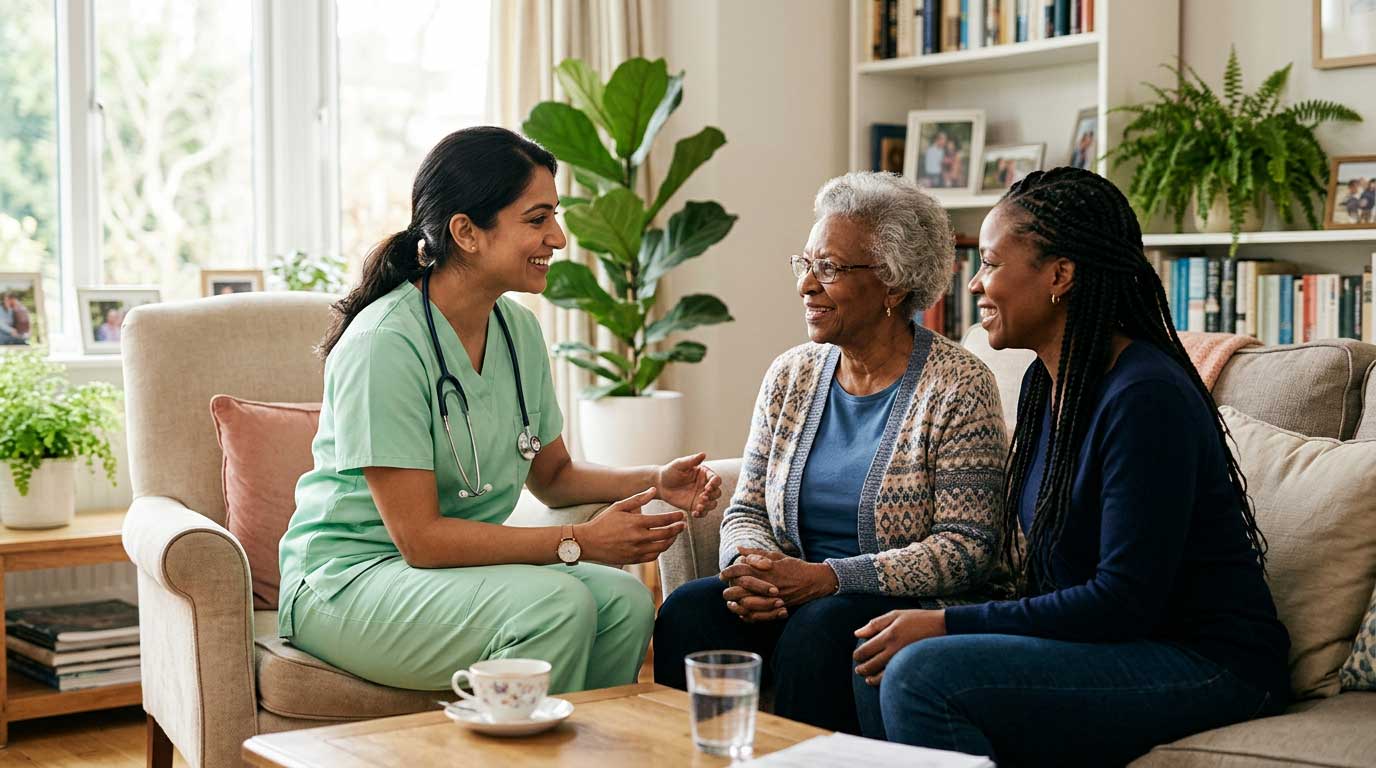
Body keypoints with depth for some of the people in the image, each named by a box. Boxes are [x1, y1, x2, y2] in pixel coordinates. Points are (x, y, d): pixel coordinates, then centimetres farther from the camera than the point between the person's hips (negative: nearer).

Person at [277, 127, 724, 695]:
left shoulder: (518, 329, 4)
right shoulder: (385, 343, -20)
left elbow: (552, 475, 16)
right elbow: (419, 537, -22)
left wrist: (656, 482, -2)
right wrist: (579, 543, -23)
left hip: (460, 562, 7)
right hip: (347, 582, -7)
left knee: (626, 601, -18)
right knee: (558, 604, -28)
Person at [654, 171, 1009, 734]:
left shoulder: (959, 387, -7)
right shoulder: (791, 375, 11)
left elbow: (966, 547, -13)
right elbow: (746, 511, 13)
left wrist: (825, 578, -21)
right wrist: (752, 568, -12)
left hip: (913, 607, -5)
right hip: (792, 600, 5)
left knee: (818, 629, -34)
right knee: (690, 610, -22)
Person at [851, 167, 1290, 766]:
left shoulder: (1146, 397, -20)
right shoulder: (1046, 381, 9)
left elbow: (1125, 601, -22)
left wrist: (949, 625, -18)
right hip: (1103, 642, 9)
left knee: (922, 674, -25)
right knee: (878, 660, -8)